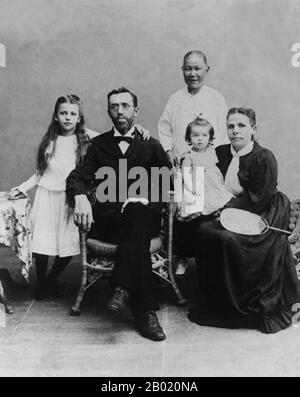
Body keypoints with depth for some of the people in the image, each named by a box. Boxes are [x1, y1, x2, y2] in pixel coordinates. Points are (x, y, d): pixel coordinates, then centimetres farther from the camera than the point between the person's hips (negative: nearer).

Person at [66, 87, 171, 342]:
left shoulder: (151, 146, 16)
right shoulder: (99, 144, 19)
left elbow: (170, 183, 6)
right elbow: (77, 178, 8)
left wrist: (145, 198, -15)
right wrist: (80, 197, -17)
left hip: (144, 214, 0)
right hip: (105, 218, 0)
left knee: (138, 213, -37)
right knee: (138, 237, -34)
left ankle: (123, 288, -39)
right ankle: (144, 311, -34)